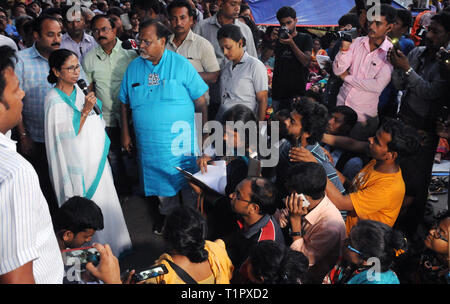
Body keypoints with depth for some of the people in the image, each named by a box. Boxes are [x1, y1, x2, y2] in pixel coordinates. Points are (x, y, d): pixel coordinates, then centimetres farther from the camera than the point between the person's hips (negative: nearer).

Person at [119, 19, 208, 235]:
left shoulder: (181, 65, -8)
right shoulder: (133, 67, 2)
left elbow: (201, 102, -5)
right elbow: (124, 103, 11)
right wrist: (125, 134, 9)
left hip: (182, 141, -3)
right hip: (149, 142, 3)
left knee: (189, 182, 7)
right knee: (161, 179, 17)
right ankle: (167, 213, 39)